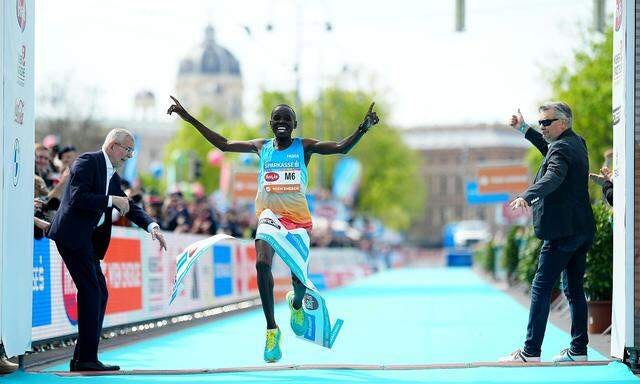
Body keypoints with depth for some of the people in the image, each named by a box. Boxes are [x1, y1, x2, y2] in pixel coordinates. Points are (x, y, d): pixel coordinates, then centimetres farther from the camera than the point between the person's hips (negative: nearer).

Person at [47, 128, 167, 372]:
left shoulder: (113, 176, 19)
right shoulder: (88, 162, -9)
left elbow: (127, 206, 20)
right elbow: (77, 197, -20)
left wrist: (151, 226, 5)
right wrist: (111, 200, -15)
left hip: (88, 239, 10)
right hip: (73, 235, -10)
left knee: (99, 294, 9)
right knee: (91, 292, -12)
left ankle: (81, 359, 13)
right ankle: (87, 359, -11)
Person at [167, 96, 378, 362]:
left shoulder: (304, 147, 4)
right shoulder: (261, 147, 11)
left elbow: (342, 148, -7)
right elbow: (224, 144, 15)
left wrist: (363, 128, -23)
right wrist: (190, 119, 13)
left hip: (298, 217, -1)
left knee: (299, 274, -4)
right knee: (262, 263, -23)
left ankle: (296, 303, 37)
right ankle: (271, 329, -15)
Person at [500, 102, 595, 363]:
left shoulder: (562, 148, -14)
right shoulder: (576, 143, 16)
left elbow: (554, 177, -34)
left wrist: (527, 196, -48)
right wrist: (524, 129, 37)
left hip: (562, 231, -10)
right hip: (582, 229, 10)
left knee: (541, 288, -7)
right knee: (574, 289, 13)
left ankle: (530, 352, -8)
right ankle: (578, 350, 14)